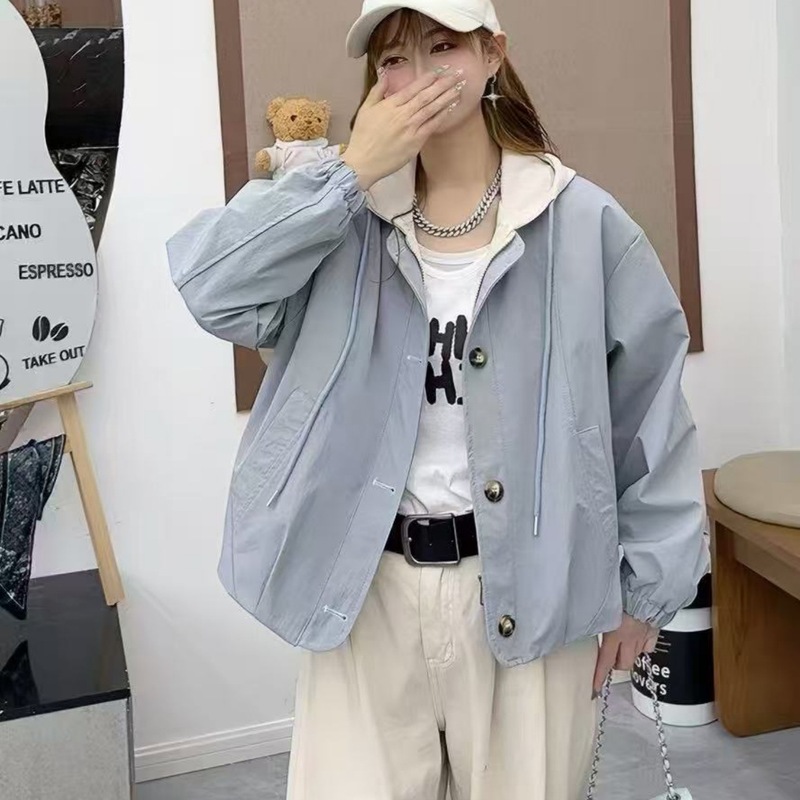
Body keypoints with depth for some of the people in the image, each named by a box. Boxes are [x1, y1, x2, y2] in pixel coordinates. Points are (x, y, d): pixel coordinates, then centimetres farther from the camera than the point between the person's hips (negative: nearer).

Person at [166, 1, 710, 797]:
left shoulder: (582, 223, -4)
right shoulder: (346, 222, 1)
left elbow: (650, 412, 1)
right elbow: (213, 291, -15)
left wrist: (645, 584, 3)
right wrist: (354, 171, -16)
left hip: (525, 590, -1)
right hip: (367, 587, 1)